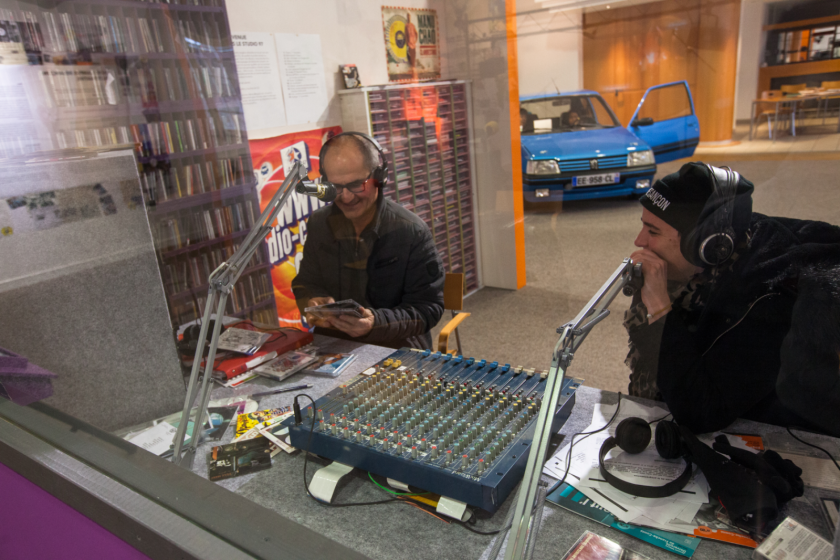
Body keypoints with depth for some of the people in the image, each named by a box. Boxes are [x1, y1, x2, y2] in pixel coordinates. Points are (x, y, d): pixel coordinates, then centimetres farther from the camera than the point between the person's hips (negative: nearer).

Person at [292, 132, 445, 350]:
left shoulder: (412, 232, -10)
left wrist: (376, 323, -26)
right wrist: (312, 304, -7)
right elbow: (305, 283, 17)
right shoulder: (319, 223, 6)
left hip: (397, 349, -3)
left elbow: (428, 309, -9)